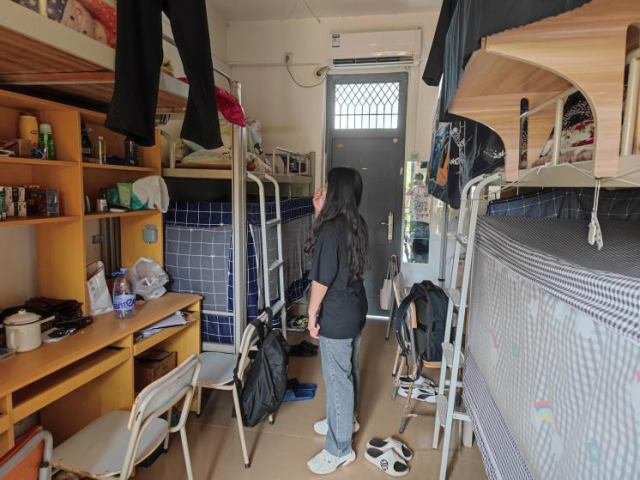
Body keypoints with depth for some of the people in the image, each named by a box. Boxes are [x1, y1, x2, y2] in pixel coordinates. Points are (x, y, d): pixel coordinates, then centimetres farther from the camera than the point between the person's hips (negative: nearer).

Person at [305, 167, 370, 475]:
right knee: (348, 369, 24)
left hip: (337, 315, -9)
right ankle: (345, 420, 46)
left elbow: (322, 278, -23)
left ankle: (339, 450, 20)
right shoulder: (357, 224, 3)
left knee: (337, 377, 4)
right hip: (355, 308, 9)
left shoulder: (330, 229, -24)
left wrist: (312, 314, -10)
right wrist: (321, 212, 8)